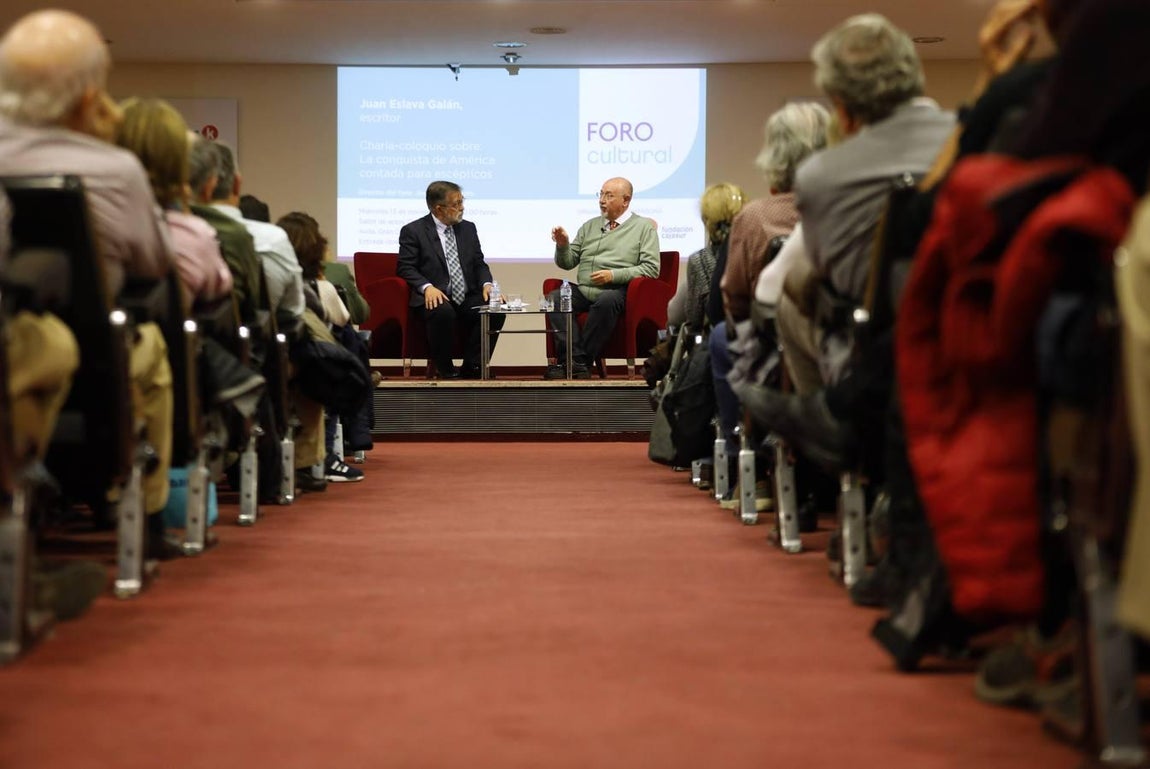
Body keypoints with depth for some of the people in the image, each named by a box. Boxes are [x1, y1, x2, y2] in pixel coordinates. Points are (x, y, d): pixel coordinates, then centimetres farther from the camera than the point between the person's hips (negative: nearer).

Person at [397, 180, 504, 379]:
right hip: (436, 298, -5)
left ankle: (471, 367, -11)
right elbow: (406, 268, -3)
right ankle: (445, 370, -16)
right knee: (443, 312, -38)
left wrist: (487, 284, -5)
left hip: (467, 299, 5)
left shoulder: (468, 229, 17)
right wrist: (427, 287, -22)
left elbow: (479, 264, 17)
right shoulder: (413, 231, 2)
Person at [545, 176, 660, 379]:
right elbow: (568, 262, 23)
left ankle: (580, 360, -28)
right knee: (554, 298, -25)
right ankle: (578, 360, -31)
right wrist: (563, 245, 0)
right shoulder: (590, 226, 24)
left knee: (606, 300, -39)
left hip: (615, 291, -5)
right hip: (583, 290, 5)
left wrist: (613, 275, -13)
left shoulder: (643, 227, 9)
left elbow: (651, 269, -2)